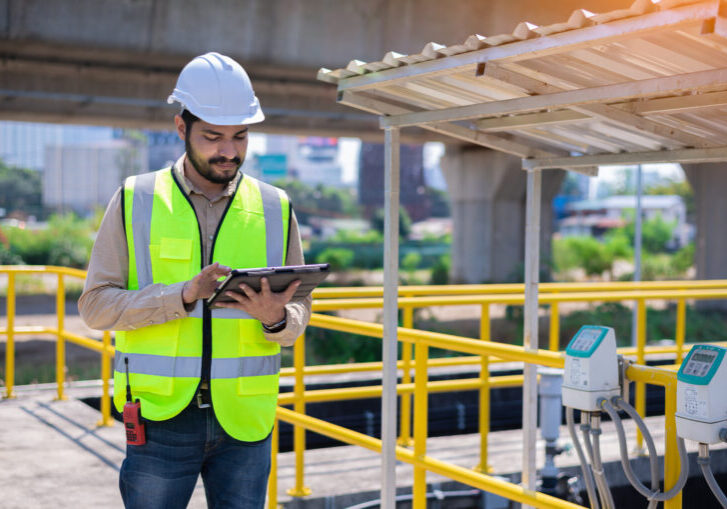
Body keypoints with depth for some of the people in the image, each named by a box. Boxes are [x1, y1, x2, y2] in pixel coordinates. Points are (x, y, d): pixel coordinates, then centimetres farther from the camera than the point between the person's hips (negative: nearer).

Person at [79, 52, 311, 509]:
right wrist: (182, 296, -18)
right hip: (162, 416, -1)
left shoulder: (275, 209, 6)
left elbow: (300, 314, 9)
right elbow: (96, 304, -4)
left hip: (244, 418, 2)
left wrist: (275, 318, -15)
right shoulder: (134, 201, 2)